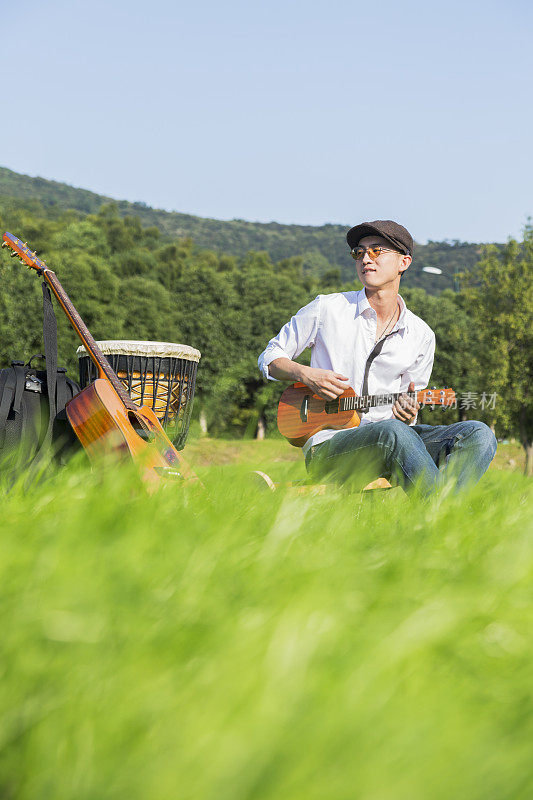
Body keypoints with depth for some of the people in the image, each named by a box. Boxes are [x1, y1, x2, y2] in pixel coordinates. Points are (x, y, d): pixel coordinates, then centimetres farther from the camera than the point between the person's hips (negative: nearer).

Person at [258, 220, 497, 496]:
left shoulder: (422, 336, 11)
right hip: (327, 447, -4)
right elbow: (270, 358, 13)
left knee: (478, 434, -22)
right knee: (393, 432, -38)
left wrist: (408, 413, -6)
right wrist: (307, 375, -9)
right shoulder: (326, 309, 4)